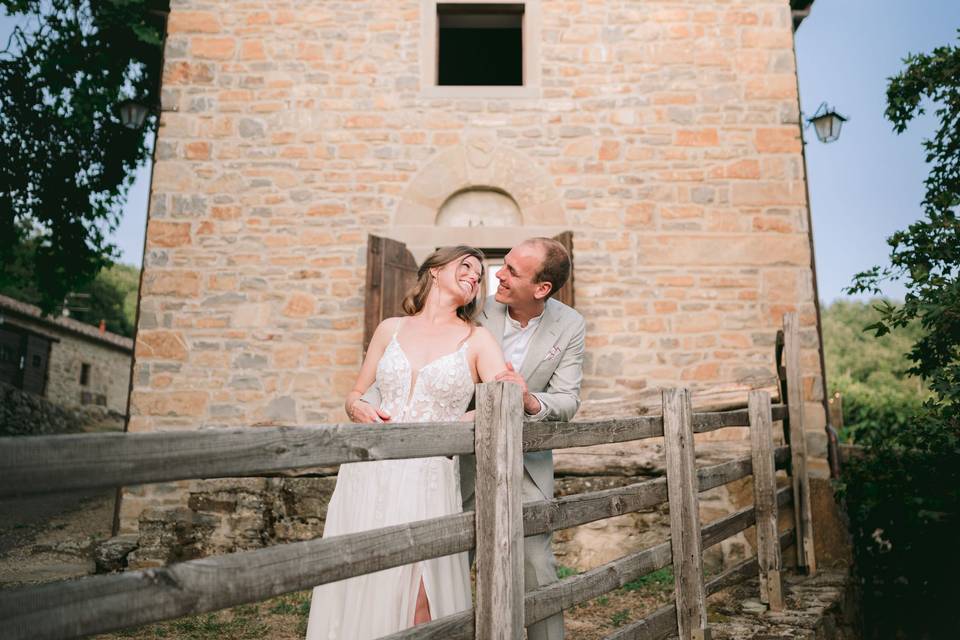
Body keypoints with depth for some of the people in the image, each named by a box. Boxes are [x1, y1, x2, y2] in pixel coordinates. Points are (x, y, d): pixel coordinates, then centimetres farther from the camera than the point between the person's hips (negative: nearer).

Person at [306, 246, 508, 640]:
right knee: (356, 594, 7)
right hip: (369, 475, 2)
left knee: (418, 605, -3)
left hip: (428, 480, -2)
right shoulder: (390, 330, 11)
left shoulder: (477, 340, 4)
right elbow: (355, 394, 17)